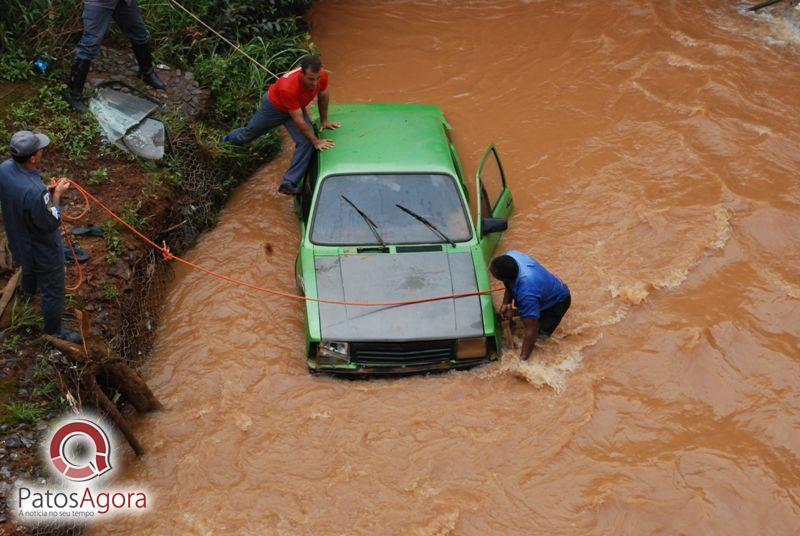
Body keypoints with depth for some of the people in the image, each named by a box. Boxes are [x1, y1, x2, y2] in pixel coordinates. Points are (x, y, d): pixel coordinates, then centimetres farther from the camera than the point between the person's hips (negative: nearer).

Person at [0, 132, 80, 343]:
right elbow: (51, 224, -28)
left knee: (29, 266, 41)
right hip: (43, 250, -8)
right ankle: (53, 332, 36)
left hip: (18, 239, 8)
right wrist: (56, 195, -20)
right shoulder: (33, 192, -43)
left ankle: (28, 290, 72)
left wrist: (46, 191, -8)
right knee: (53, 293, 16)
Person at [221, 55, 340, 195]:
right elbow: (298, 121, -38)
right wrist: (316, 141, -32)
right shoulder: (287, 87, -47)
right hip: (274, 105, -4)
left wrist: (324, 120, 1)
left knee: (306, 142, -18)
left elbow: (323, 96, -6)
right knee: (251, 131, 22)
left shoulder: (322, 75, -31)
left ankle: (289, 184, -11)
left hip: (297, 107, 4)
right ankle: (228, 139, 57)